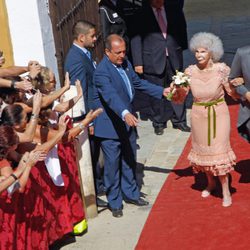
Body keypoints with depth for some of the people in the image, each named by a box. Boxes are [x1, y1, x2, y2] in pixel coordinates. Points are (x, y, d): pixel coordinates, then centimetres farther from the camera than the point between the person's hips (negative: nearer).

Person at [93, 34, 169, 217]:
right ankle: (115, 202, 16)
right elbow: (111, 96, -38)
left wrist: (162, 91, 9)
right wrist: (125, 114, -53)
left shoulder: (125, 63, 3)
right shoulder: (102, 71, -24)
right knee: (112, 165, 2)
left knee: (129, 160, 20)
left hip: (128, 121, 8)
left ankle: (130, 194, 37)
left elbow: (138, 83, 15)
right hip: (110, 125, -8)